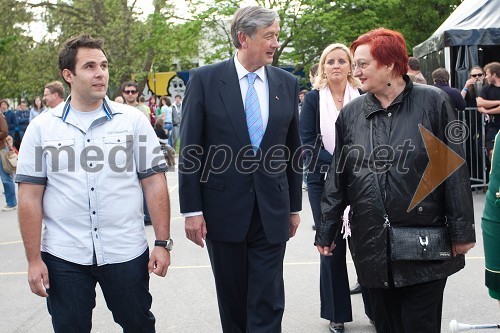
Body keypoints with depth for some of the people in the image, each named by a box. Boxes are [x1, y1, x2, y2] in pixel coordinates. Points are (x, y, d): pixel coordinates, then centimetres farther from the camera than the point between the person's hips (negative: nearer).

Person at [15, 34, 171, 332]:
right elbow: (30, 197, 1)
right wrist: (34, 259, -3)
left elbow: (154, 184, 0)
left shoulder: (133, 120, 1)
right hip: (63, 257, 0)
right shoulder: (42, 127, 1)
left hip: (126, 252, 0)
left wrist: (163, 243, -5)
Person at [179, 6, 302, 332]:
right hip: (223, 209, -1)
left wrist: (295, 206, 11)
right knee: (232, 299, 13)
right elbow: (190, 149, -5)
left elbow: (294, 148, 10)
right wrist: (192, 209, -8)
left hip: (272, 211, 2)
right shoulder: (205, 79, -5)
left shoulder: (288, 83, 4)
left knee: (268, 304, 2)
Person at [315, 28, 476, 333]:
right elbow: (338, 177, 10)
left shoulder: (432, 102, -4)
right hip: (372, 247, 3)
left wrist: (462, 231, -6)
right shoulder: (351, 113, 6)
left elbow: (455, 170, -4)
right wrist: (326, 233, 10)